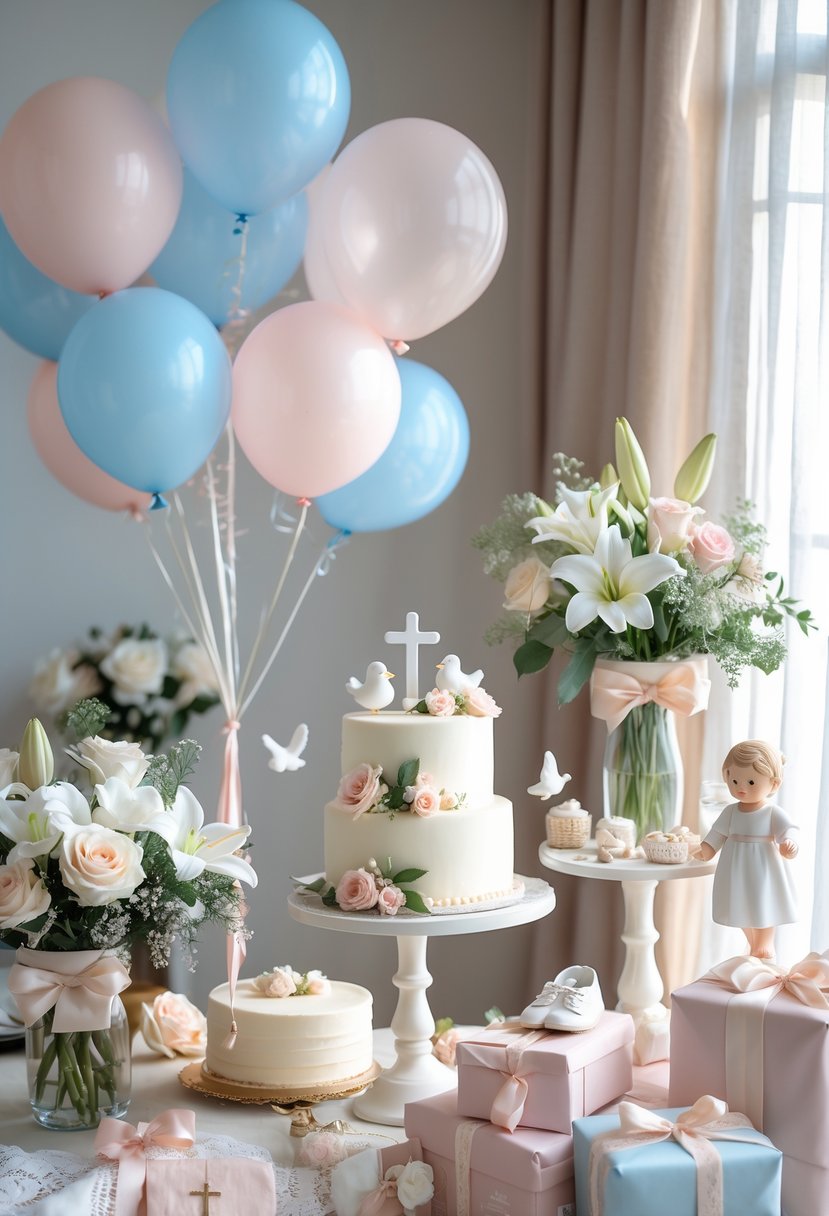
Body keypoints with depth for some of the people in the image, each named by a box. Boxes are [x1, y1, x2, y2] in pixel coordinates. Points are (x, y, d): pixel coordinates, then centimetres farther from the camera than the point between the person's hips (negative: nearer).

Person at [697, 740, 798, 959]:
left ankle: (765, 944, 26)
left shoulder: (773, 813, -15)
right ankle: (753, 945, 35)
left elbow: (788, 829, -22)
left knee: (764, 909, 8)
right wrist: (707, 848, 0)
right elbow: (719, 832, 8)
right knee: (743, 909, 17)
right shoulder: (731, 811, -1)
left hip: (763, 872, -5)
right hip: (737, 873, 5)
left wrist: (789, 843, -41)